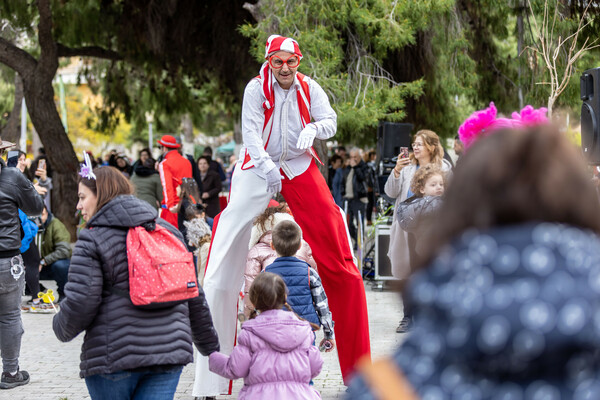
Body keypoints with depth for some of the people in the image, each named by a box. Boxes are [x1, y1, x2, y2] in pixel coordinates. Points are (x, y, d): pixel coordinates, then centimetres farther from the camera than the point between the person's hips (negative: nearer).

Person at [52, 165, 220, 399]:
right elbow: (194, 295, 16)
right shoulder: (168, 231, 14)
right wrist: (210, 346, 25)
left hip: (113, 357, -4)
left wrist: (61, 328, 11)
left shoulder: (92, 241, -4)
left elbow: (80, 302, -12)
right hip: (170, 351, 4)